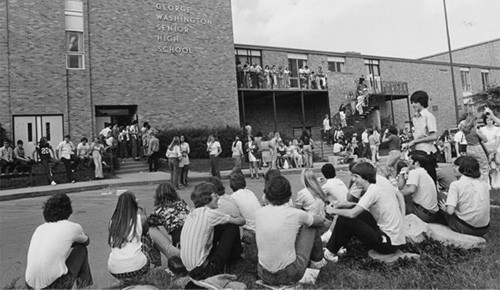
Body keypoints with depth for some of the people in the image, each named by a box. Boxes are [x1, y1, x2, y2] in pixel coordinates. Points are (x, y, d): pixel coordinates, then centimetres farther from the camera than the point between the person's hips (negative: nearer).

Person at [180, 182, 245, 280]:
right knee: (232, 227, -3)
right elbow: (241, 221, -7)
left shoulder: (192, 213, 5)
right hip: (203, 271, -8)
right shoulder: (210, 213, -17)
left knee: (220, 227, 12)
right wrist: (235, 217, 15)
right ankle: (236, 256, 23)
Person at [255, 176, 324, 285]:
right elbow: (320, 222, 8)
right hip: (289, 276, -3)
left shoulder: (258, 213, -5)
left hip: (264, 276, 4)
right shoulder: (295, 214, -13)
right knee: (310, 226, 12)